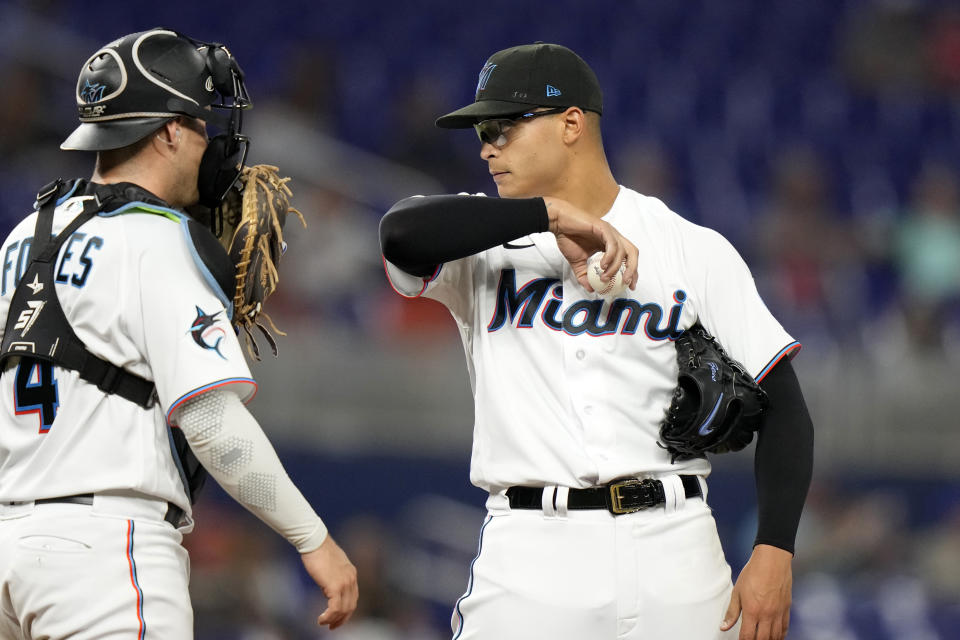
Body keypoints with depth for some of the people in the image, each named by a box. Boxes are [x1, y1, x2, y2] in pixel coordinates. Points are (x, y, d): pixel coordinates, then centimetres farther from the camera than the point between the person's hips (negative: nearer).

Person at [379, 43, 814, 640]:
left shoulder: (694, 250, 7)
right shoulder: (486, 244, 10)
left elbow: (780, 404, 3)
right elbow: (402, 231, -14)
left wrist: (774, 552, -10)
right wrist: (554, 214, -14)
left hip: (673, 545, 0)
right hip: (531, 554, 0)